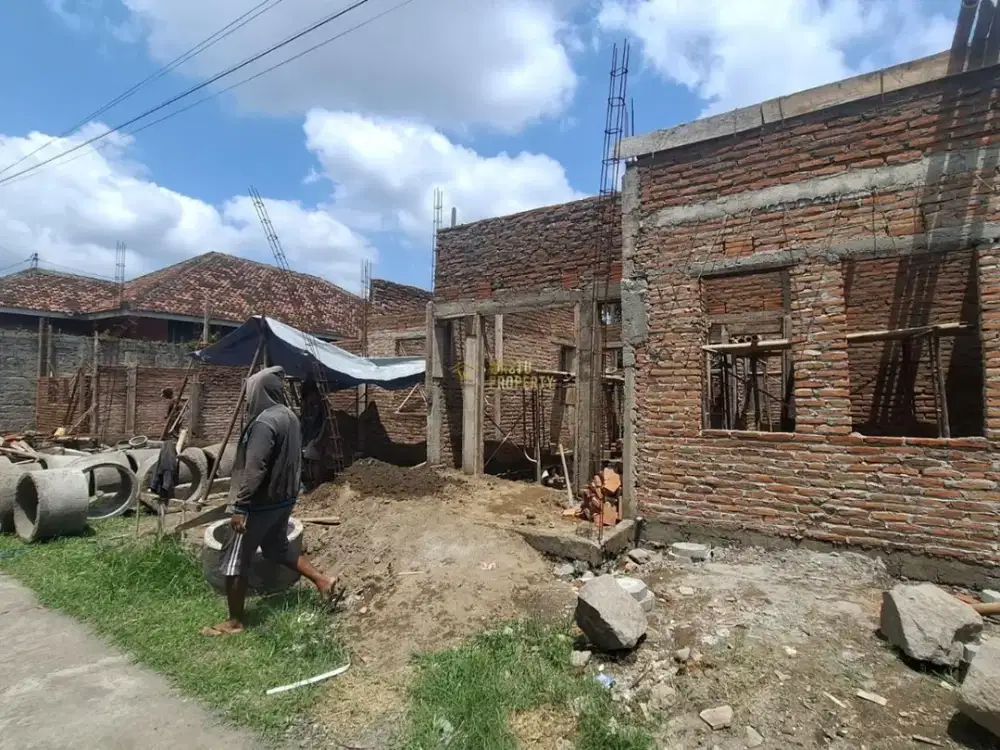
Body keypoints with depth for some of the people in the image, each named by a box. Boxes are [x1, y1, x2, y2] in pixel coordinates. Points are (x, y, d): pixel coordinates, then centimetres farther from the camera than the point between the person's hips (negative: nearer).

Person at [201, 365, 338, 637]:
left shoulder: (264, 422, -22)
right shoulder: (290, 417, 6)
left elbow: (254, 469, -26)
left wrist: (240, 506, -22)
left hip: (262, 503, -9)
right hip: (284, 498, 9)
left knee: (234, 561, 7)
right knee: (277, 548, 25)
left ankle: (234, 622, 18)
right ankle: (322, 579, 23)